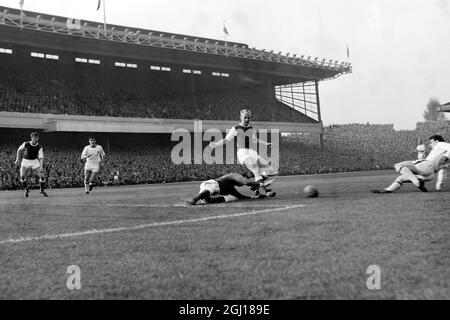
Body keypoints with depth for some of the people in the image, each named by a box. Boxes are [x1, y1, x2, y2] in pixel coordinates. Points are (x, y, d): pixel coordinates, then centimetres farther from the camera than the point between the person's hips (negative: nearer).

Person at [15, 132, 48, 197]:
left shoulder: (39, 147, -11)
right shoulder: (26, 144, -11)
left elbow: (41, 157, -15)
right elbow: (19, 150, 8)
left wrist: (41, 167, -28)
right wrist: (18, 159, 8)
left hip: (35, 161, 0)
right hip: (25, 161, 0)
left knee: (42, 175, -11)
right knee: (22, 177, -15)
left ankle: (42, 190, 10)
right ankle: (26, 190, 11)